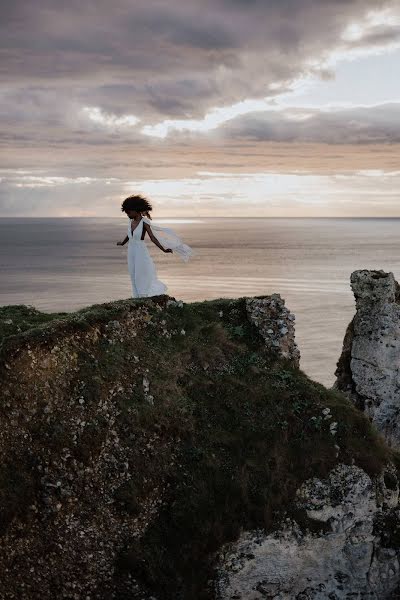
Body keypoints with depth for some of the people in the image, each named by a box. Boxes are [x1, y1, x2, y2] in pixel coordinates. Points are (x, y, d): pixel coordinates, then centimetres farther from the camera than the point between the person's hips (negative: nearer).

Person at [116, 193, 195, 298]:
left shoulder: (144, 222, -13)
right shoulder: (131, 221, 5)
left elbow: (152, 238, -17)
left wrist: (163, 249, -27)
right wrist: (122, 243, 40)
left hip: (141, 251, -7)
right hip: (131, 251, 7)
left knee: (143, 277, -5)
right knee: (134, 277, 8)